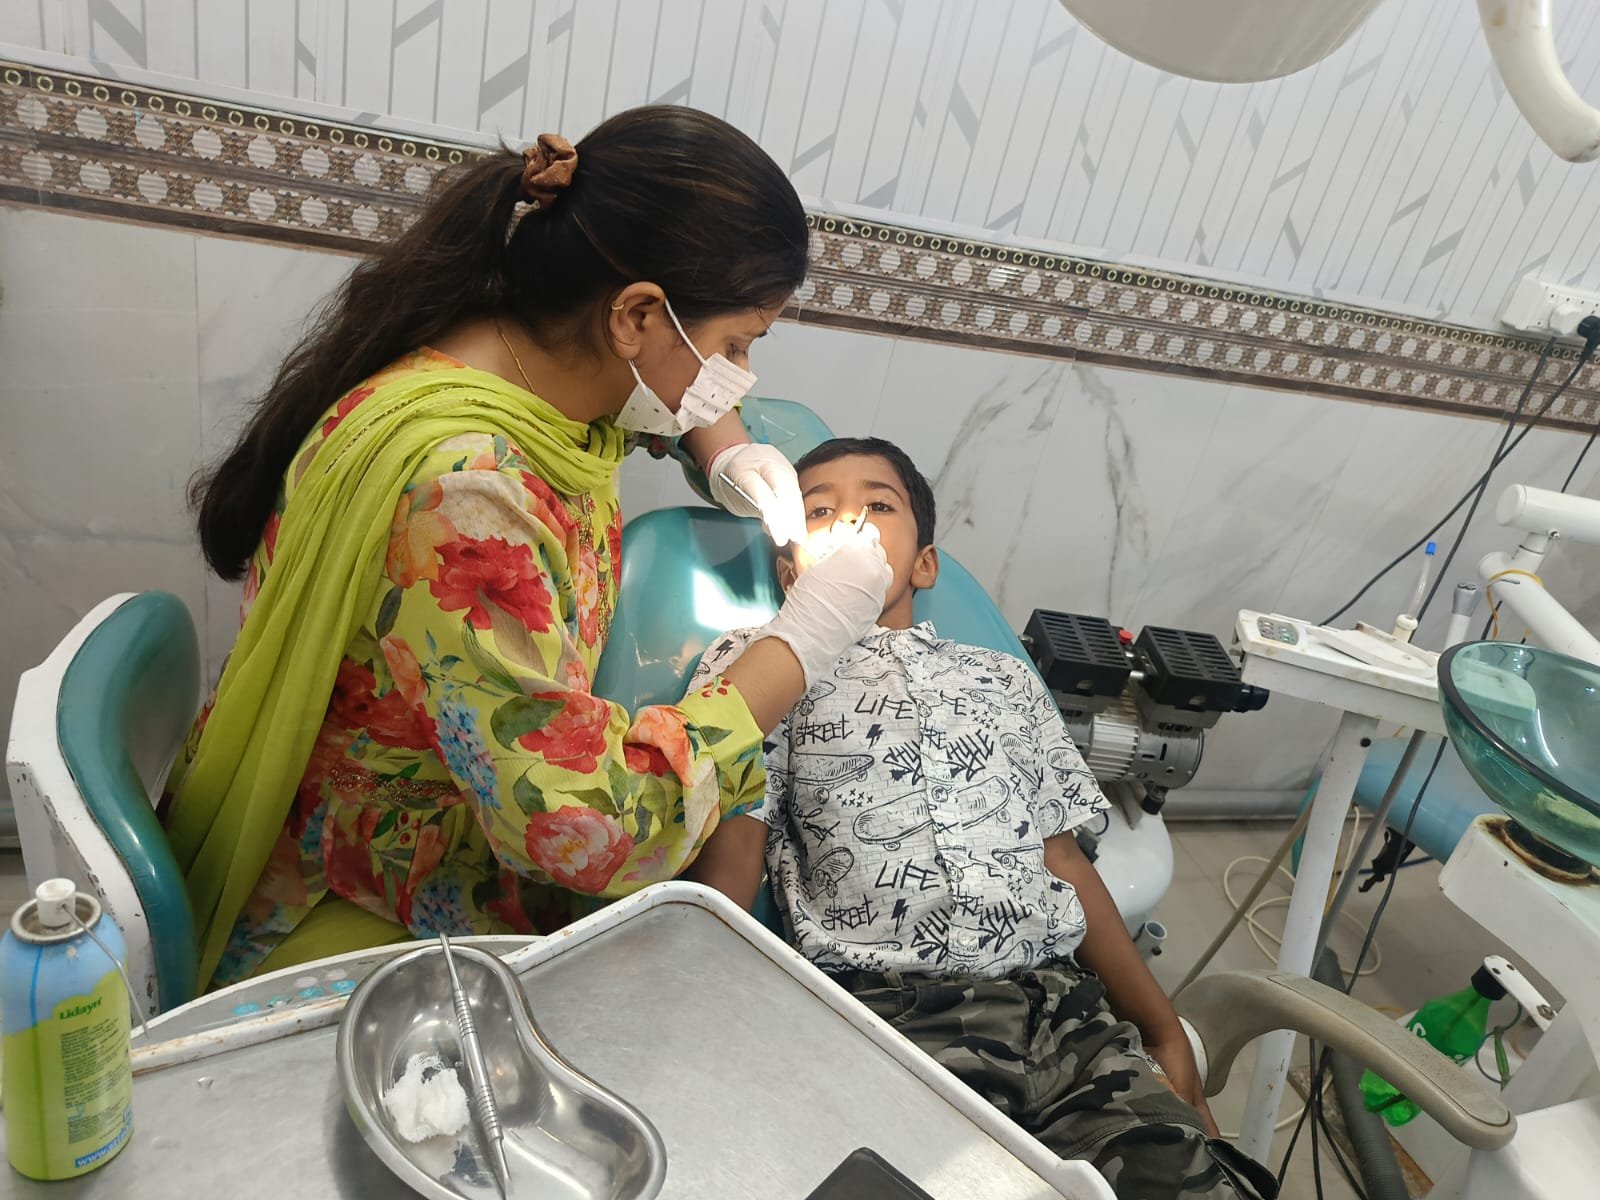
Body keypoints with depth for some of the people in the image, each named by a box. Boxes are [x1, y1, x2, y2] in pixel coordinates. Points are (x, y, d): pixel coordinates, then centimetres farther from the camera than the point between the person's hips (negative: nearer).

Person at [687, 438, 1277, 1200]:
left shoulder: (1004, 679, 22)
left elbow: (1065, 863, 19)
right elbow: (727, 858, 2)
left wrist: (1166, 1035, 11)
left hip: (1065, 1006, 4)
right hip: (885, 1011, -3)